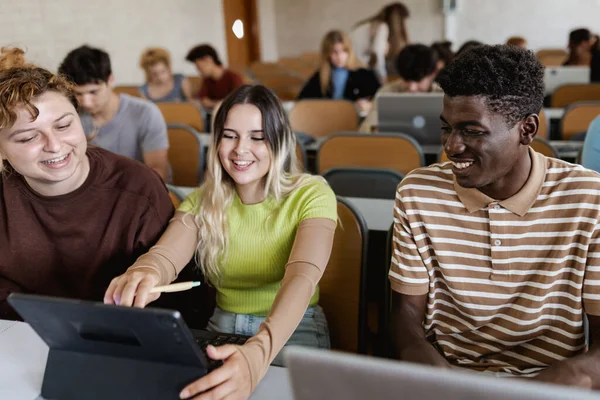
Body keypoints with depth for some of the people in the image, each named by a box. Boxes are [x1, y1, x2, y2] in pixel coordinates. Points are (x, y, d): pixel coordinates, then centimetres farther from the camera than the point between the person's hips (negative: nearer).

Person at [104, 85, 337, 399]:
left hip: (295, 332, -3)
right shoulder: (202, 200, 0)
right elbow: (167, 253, -18)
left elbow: (302, 277, -30)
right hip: (222, 329, 4)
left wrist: (257, 354, -50)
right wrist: (145, 272, -45)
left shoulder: (311, 195, -13)